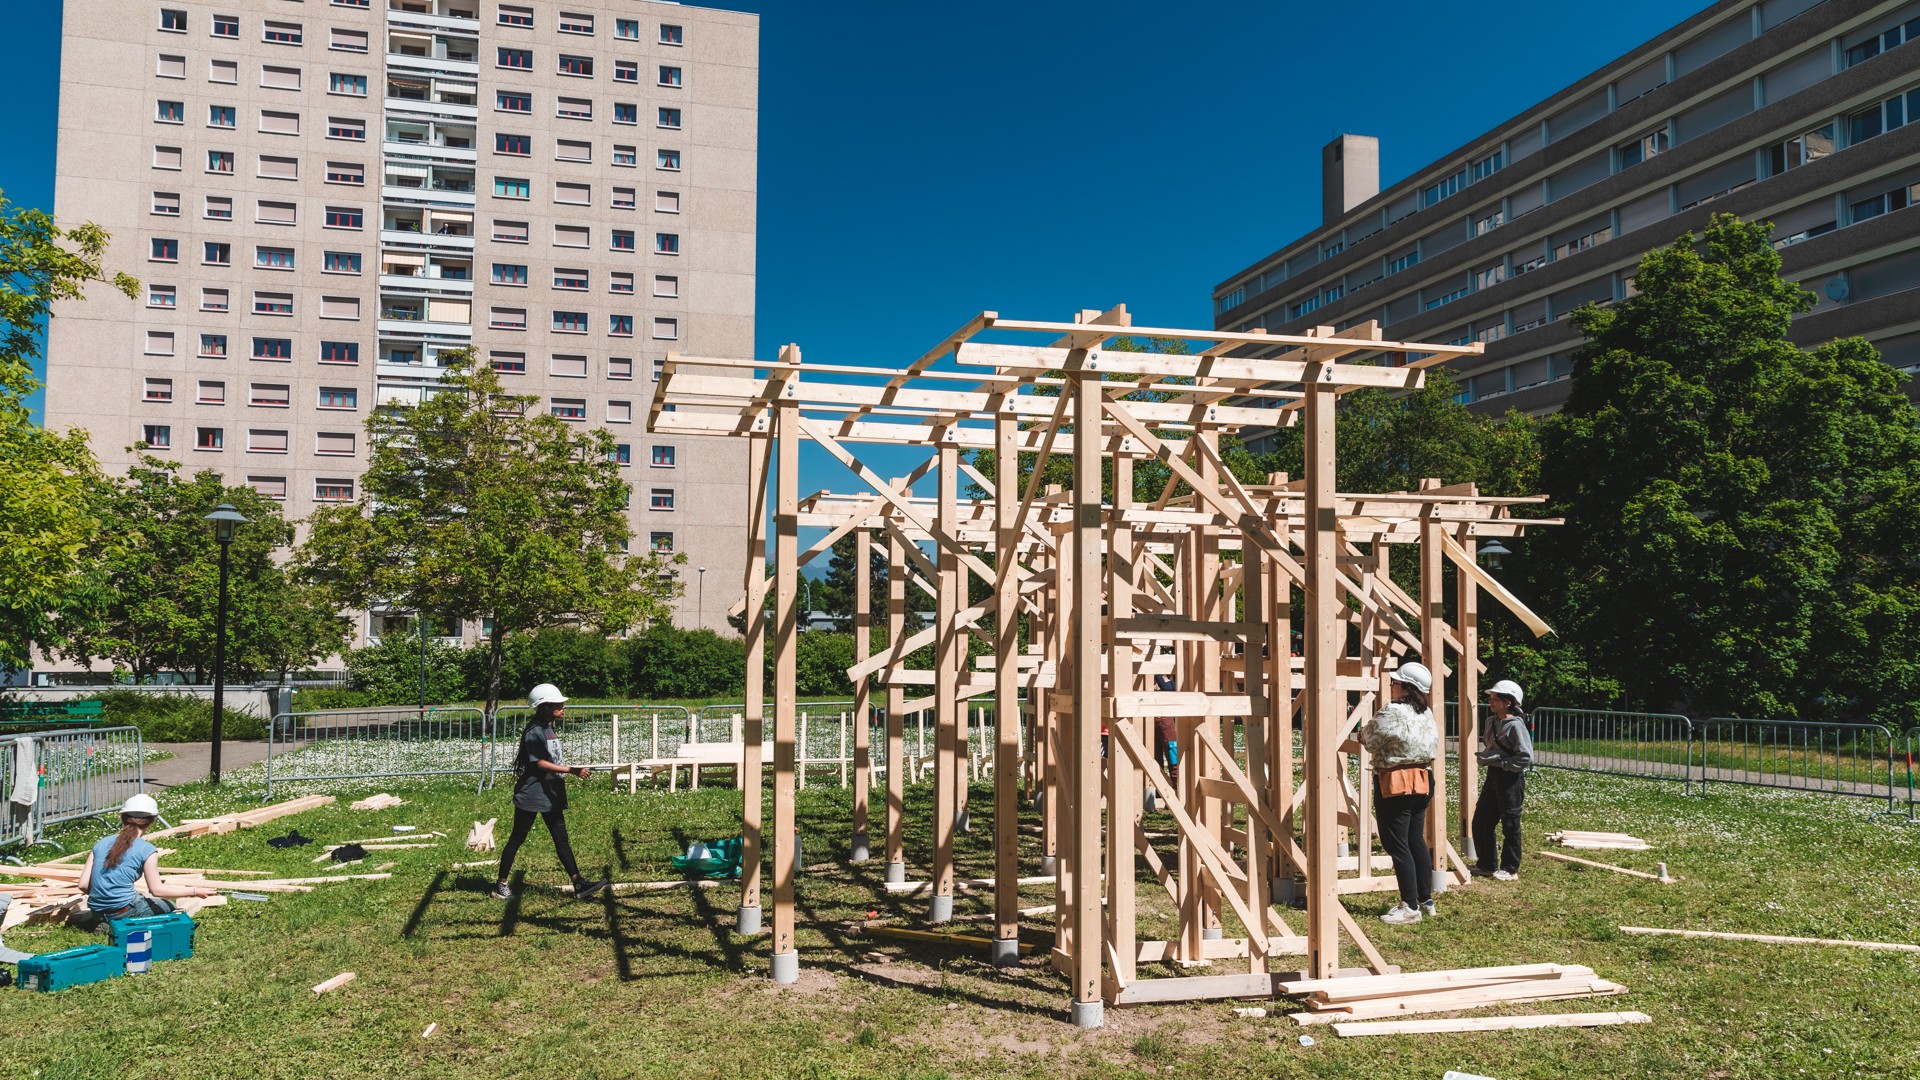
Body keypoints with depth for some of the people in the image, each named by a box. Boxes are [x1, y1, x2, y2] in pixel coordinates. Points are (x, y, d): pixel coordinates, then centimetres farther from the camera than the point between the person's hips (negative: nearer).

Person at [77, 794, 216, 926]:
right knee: (168, 905, 19)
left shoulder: (101, 843, 6)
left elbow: (83, 884, 4)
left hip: (97, 912, 6)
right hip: (123, 911, -6)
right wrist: (194, 891, 2)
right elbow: (157, 890, -6)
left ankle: (106, 923, 5)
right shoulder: (146, 849, -9)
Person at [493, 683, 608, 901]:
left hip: (551, 794, 9)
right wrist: (570, 770, -23)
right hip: (531, 795, -9)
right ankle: (501, 884, 16)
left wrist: (576, 770, 7)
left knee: (561, 839, 4)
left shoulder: (551, 730, 12)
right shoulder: (534, 732, -16)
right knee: (517, 839, 4)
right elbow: (539, 763, -20)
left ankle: (579, 885, 1)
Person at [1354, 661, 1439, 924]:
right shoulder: (1427, 714, 8)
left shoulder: (1392, 713, -18)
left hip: (1395, 783, -8)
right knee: (1416, 841, 16)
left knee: (1396, 844, -2)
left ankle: (1410, 907, 0)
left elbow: (1370, 741, -11)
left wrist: (1365, 732, 13)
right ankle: (1426, 901, 22)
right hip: (1422, 781, 8)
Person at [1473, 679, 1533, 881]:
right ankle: (1486, 864, 24)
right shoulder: (1491, 721, 9)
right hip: (1493, 776, 9)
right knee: (1480, 821, 12)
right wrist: (1483, 756, 5)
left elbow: (1526, 758, -21)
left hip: (1511, 778, -9)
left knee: (1510, 826, 3)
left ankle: (1510, 869, 14)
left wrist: (1500, 761, -18)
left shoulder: (1516, 726, -17)